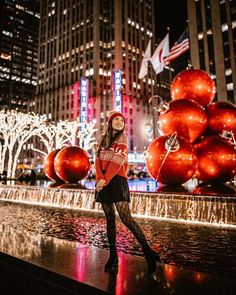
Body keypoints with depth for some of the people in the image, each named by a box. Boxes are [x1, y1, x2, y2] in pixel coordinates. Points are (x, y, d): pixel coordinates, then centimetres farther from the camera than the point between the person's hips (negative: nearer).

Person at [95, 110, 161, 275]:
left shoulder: (122, 139, 2)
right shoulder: (103, 140, 17)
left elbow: (117, 162, -9)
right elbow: (98, 160, 6)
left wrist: (105, 180, -13)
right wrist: (100, 179, -11)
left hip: (117, 181, -5)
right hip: (103, 182, 5)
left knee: (126, 218, -14)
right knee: (110, 219, 8)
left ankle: (147, 251, -5)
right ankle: (113, 256, 16)